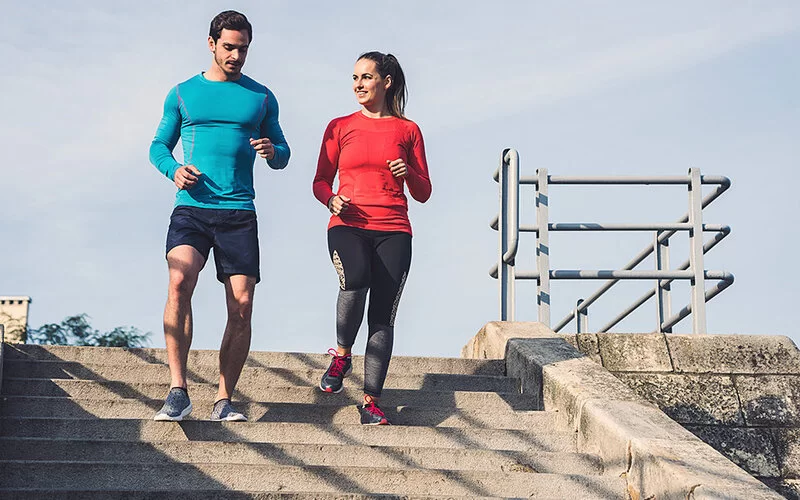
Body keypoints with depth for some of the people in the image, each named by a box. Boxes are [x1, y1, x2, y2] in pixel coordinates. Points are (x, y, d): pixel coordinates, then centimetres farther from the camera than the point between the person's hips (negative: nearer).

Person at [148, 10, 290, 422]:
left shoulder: (261, 98, 14)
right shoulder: (183, 94, 12)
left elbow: (282, 156, 19)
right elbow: (159, 146, 17)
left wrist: (273, 151, -6)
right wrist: (174, 168, -5)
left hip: (239, 213, 2)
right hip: (191, 208, -1)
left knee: (241, 307, -5)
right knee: (179, 283, -25)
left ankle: (223, 401, 6)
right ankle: (178, 392, -22)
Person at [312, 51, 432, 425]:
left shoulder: (408, 130, 12)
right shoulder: (340, 127, 13)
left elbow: (423, 194, 14)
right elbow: (321, 181, 15)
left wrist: (409, 174, -7)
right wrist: (331, 200, -6)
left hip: (393, 230, 1)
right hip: (348, 225, -1)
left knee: (382, 316, -6)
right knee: (355, 283, -31)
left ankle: (371, 401, -1)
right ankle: (342, 355, -5)